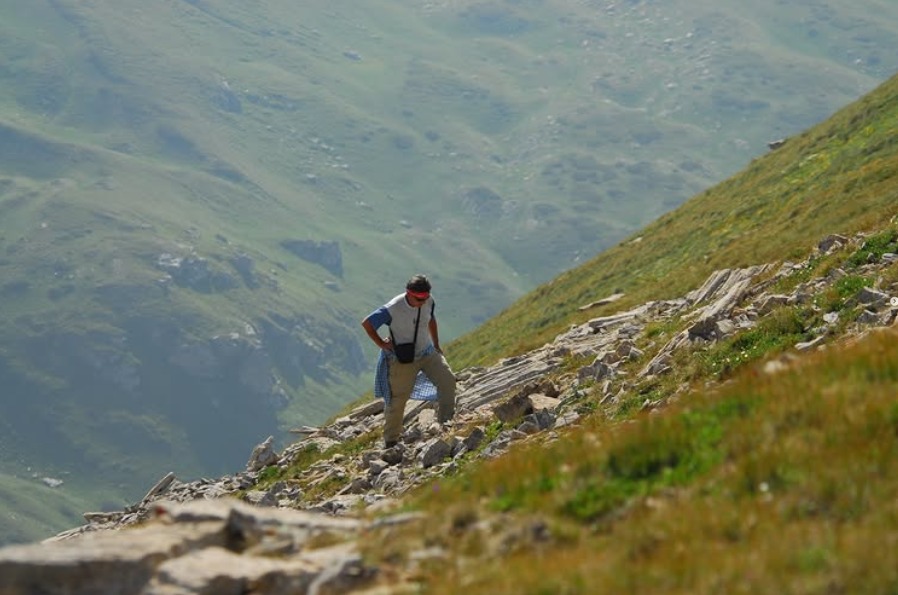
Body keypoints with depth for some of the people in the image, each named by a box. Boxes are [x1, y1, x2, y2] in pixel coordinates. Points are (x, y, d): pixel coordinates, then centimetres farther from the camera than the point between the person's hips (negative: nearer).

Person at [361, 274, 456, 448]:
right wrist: (381, 344, -11)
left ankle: (446, 423, 0)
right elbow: (366, 323, -15)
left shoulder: (429, 302, -9)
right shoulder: (392, 309, -25)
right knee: (398, 399, 0)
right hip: (403, 360, -5)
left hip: (427, 353, 5)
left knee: (447, 380, -13)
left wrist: (436, 345, 14)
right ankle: (390, 441, 14)